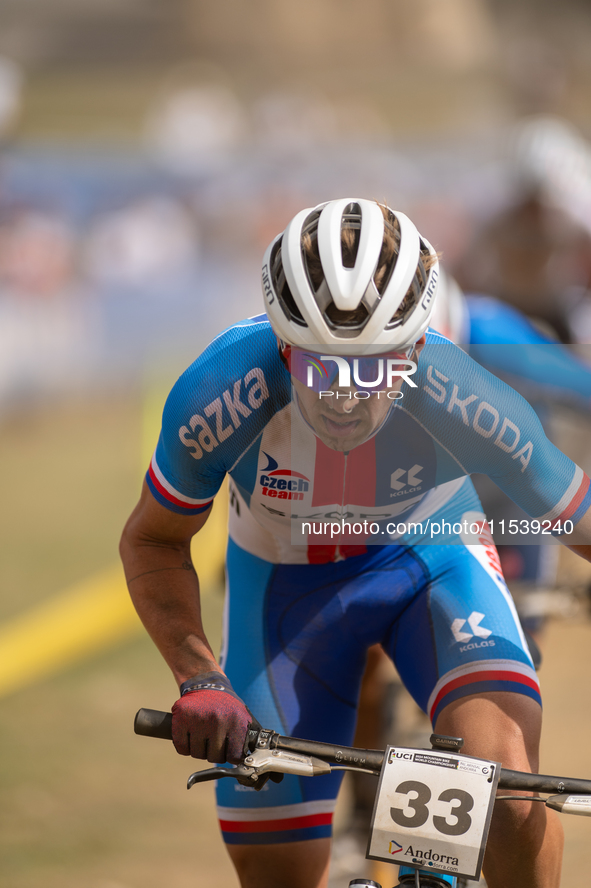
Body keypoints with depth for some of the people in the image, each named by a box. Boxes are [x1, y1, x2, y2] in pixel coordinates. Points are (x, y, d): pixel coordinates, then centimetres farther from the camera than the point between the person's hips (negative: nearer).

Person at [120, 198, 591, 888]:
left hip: (430, 555, -1)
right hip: (285, 581, 1)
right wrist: (198, 679, -29)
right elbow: (152, 542, -15)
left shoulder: (464, 398, -35)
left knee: (508, 791, -28)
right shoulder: (222, 393, -34)